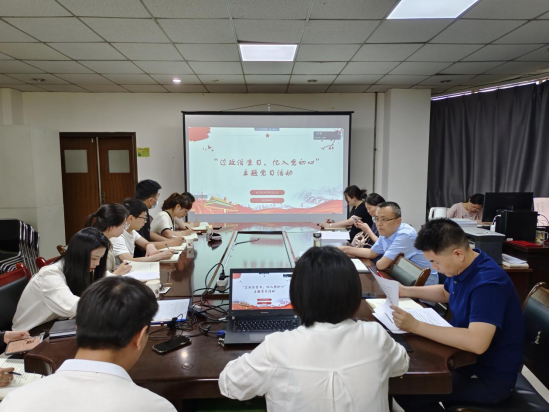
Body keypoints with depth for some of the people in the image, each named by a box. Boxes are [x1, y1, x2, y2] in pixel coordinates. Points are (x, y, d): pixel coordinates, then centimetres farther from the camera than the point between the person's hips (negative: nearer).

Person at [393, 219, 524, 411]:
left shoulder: (488, 283, -30)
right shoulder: (462, 266, -2)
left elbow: (477, 343, -41)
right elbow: (445, 293, 20)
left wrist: (416, 326, -37)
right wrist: (407, 291, 8)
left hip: (490, 376, -9)